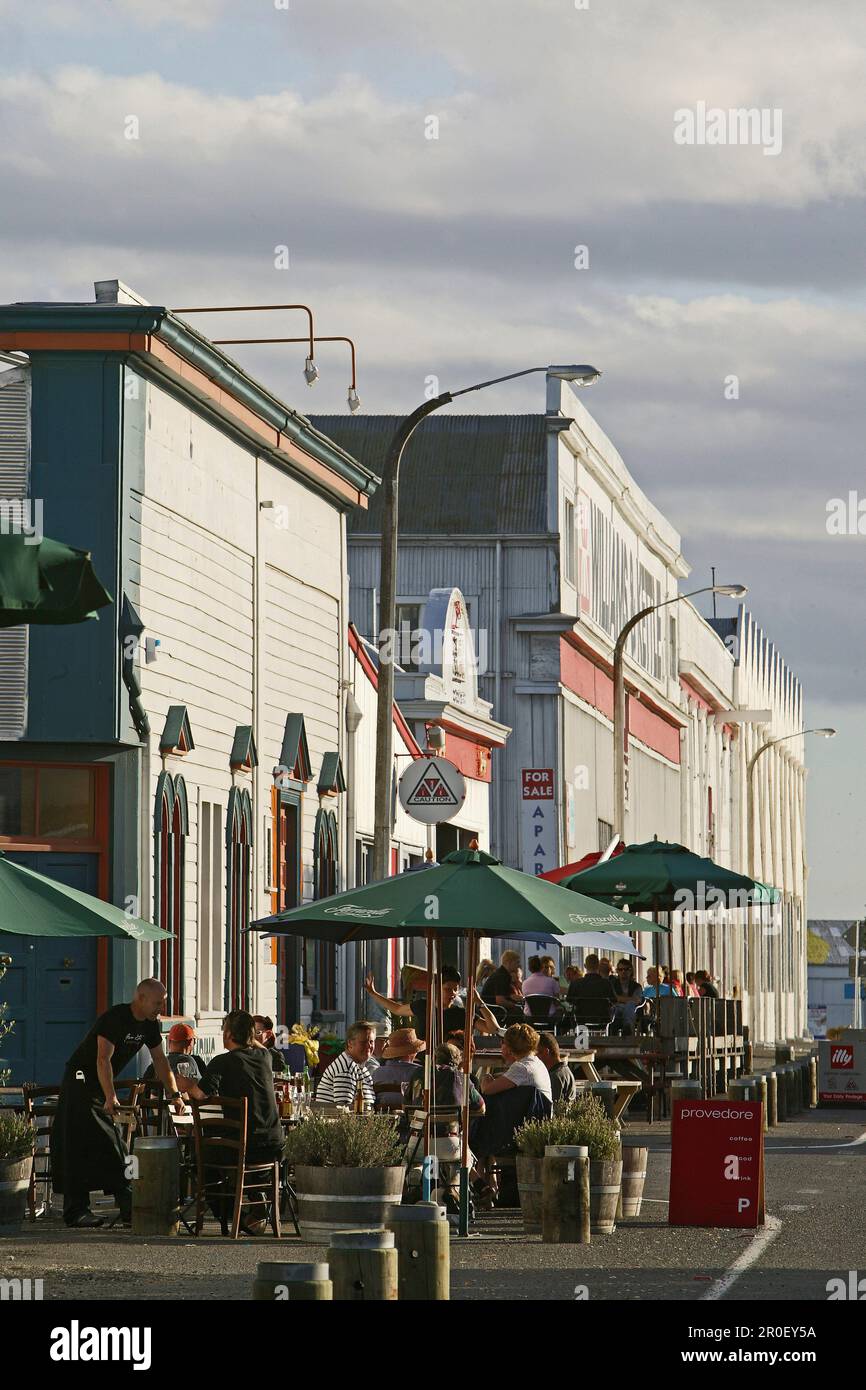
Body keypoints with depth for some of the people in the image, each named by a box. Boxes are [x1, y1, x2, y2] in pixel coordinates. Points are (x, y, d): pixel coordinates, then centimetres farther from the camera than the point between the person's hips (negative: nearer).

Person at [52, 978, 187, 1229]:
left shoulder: (149, 1025, 2)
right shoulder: (115, 1018, -24)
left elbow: (160, 1061, 8)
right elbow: (103, 1059, -32)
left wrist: (175, 1095, -2)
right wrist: (110, 1098, -40)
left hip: (104, 1084, 8)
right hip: (81, 1083, -8)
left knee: (113, 1146, 5)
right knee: (80, 1147, -10)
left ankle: (129, 1208, 3)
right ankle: (76, 1211, -11)